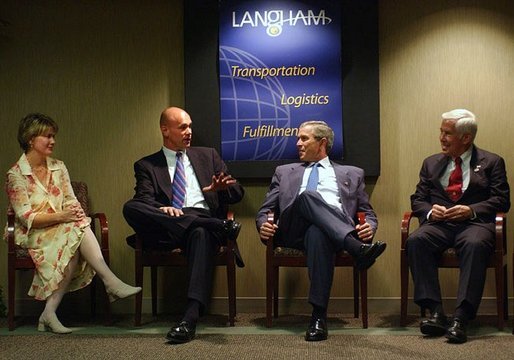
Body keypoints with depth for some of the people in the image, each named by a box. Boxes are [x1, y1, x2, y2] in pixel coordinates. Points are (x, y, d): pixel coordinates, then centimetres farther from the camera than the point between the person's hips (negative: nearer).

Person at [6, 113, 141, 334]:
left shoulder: (58, 167, 13)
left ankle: (49, 313, -31)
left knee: (75, 247, -31)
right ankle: (112, 283, -35)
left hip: (64, 230, 5)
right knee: (78, 229, -32)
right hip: (33, 234, -5)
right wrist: (60, 217, -25)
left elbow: (70, 200, 8)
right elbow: (26, 217, -13)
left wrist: (75, 213, -15)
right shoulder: (16, 175, -6)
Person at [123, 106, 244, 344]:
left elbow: (237, 193, 18)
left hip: (203, 221, 0)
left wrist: (221, 189, -6)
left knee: (201, 233, -38)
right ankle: (221, 226, -33)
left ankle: (191, 317, -50)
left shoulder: (208, 156, 24)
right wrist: (163, 209, -23)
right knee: (131, 208, -29)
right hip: (166, 229, 1)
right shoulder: (146, 165, 18)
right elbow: (144, 199, 0)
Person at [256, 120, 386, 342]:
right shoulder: (284, 172, 31)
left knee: (317, 233, -41)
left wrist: (368, 227, -2)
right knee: (307, 196, -34)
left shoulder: (351, 174, 28)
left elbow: (368, 213, 23)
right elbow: (265, 210, 25)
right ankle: (358, 249, -47)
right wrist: (264, 225, 0)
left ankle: (319, 316, -44)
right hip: (293, 231, 1)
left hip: (338, 230, -1)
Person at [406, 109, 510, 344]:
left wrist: (471, 210, -13)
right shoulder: (431, 163, 23)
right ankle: (435, 312, -32)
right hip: (438, 223, 3)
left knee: (475, 244, -38)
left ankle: (461, 318, -41)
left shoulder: (491, 162, 14)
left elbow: (502, 200, 4)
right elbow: (417, 199, 19)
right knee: (416, 241, -31)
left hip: (474, 222, -2)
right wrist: (430, 210, -5)